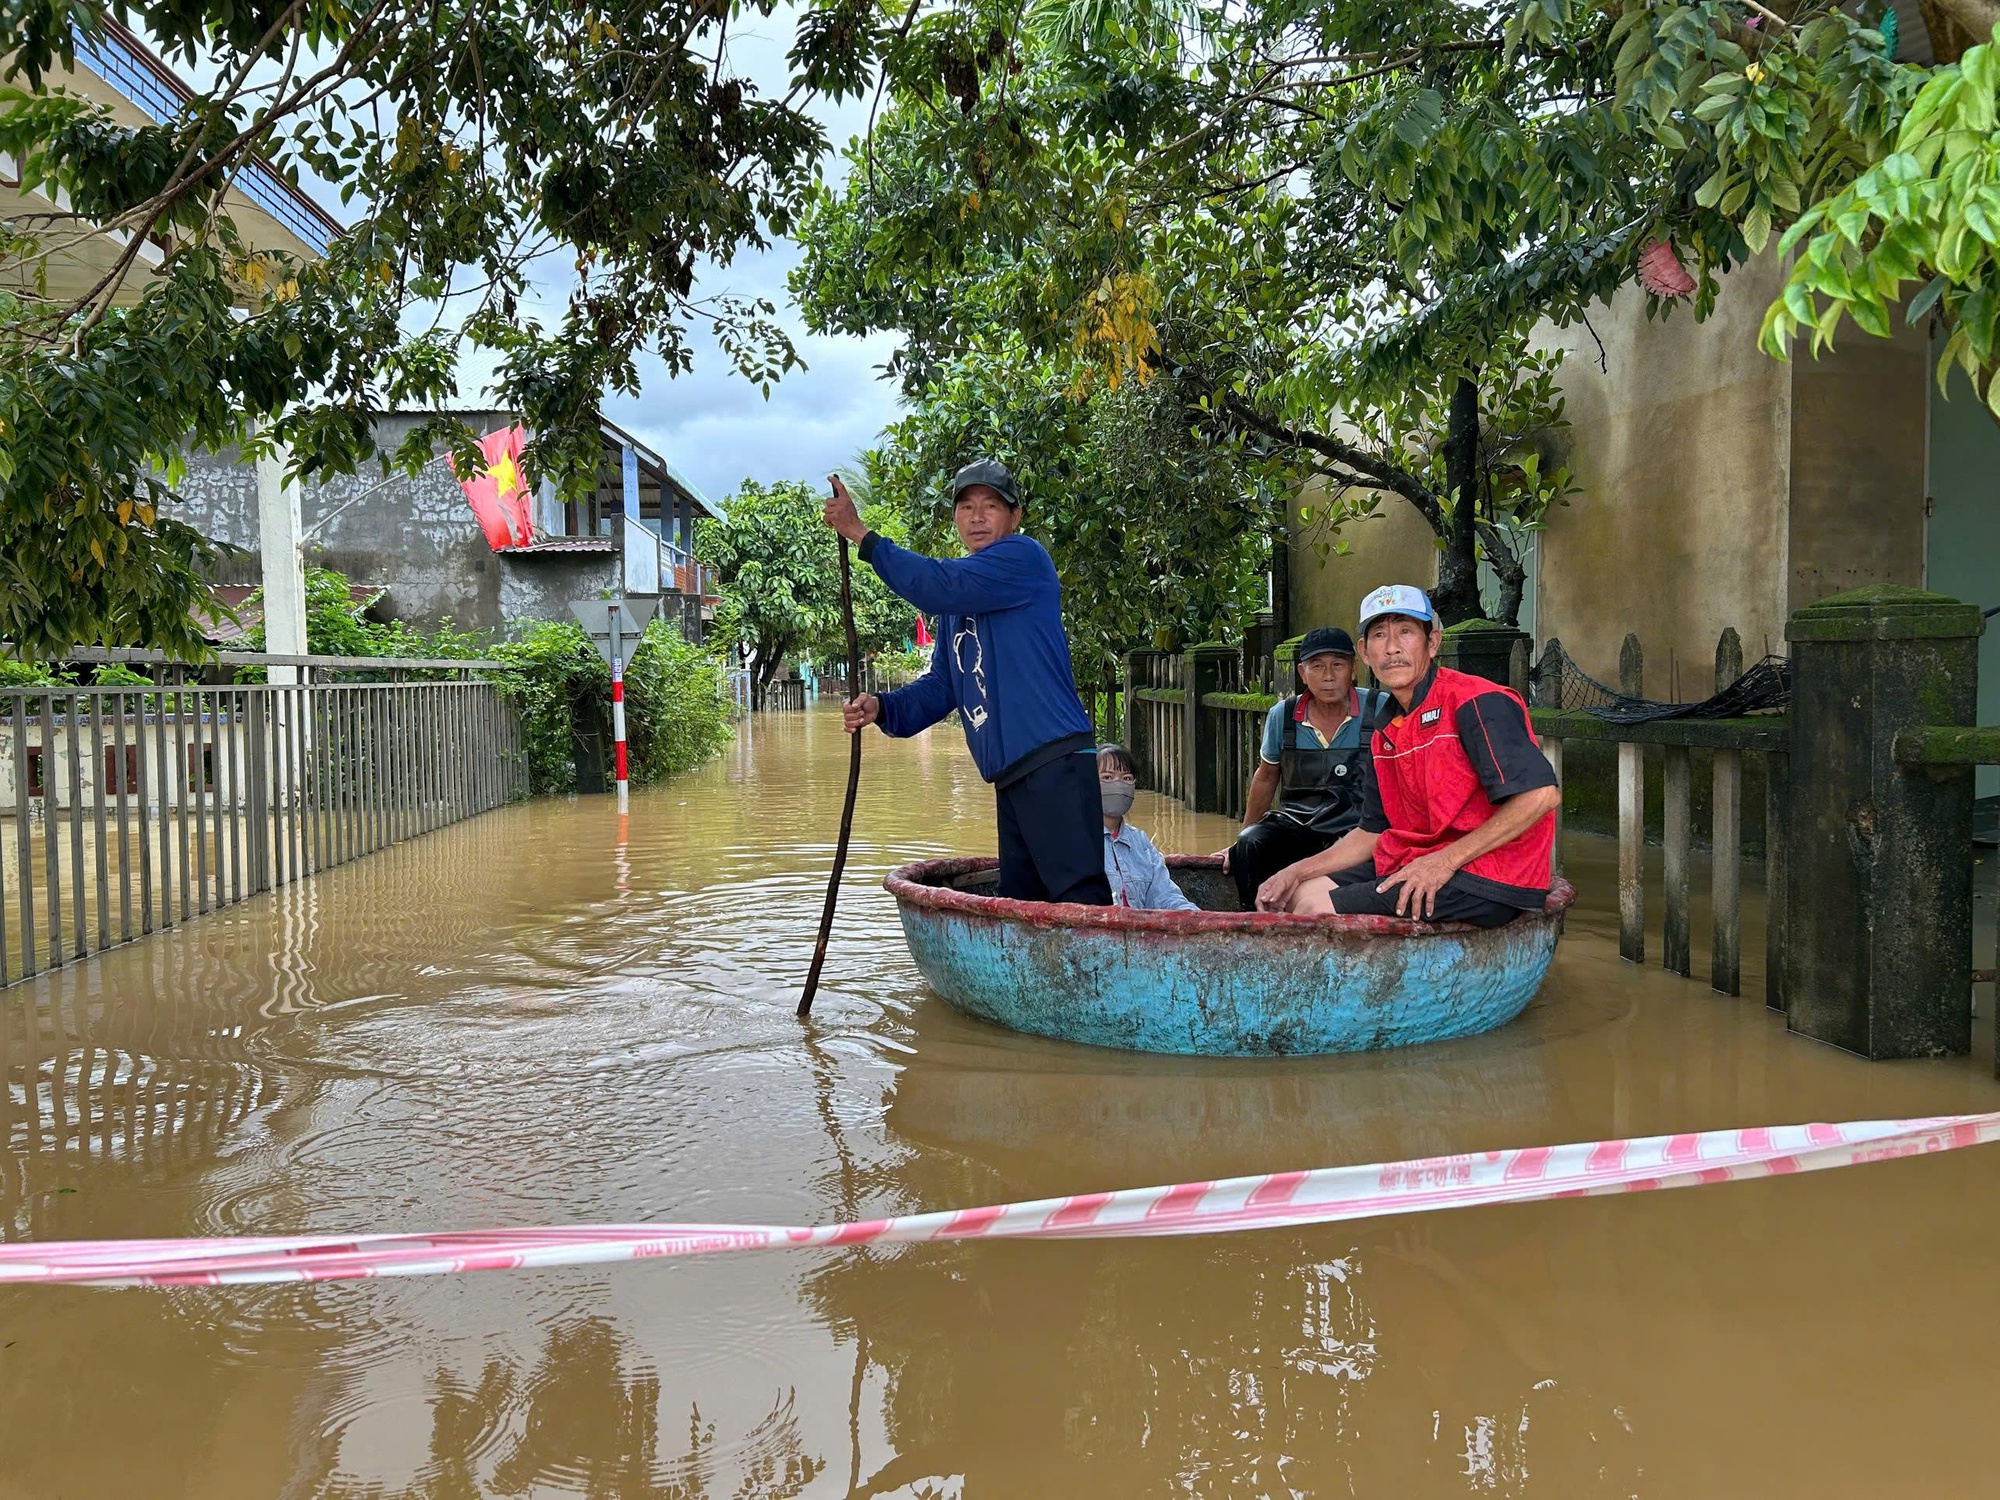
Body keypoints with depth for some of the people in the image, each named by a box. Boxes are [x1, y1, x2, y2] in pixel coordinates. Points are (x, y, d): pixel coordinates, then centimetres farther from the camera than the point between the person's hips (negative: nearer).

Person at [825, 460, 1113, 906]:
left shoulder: (1024, 557, -4)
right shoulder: (956, 607, 22)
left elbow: (939, 587, -17)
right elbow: (941, 685, 22)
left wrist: (860, 534, -9)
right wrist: (883, 708, 1)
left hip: (1055, 766, -9)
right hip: (1011, 780, 9)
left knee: (1081, 899, -16)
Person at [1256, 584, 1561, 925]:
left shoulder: (1478, 704, -14)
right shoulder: (1386, 734, 13)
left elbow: (1542, 795, -23)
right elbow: (1372, 832, 18)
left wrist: (1445, 860, -23)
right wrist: (1295, 873, 5)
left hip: (1487, 883, -9)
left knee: (1317, 910, -17)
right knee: (1299, 895, 4)